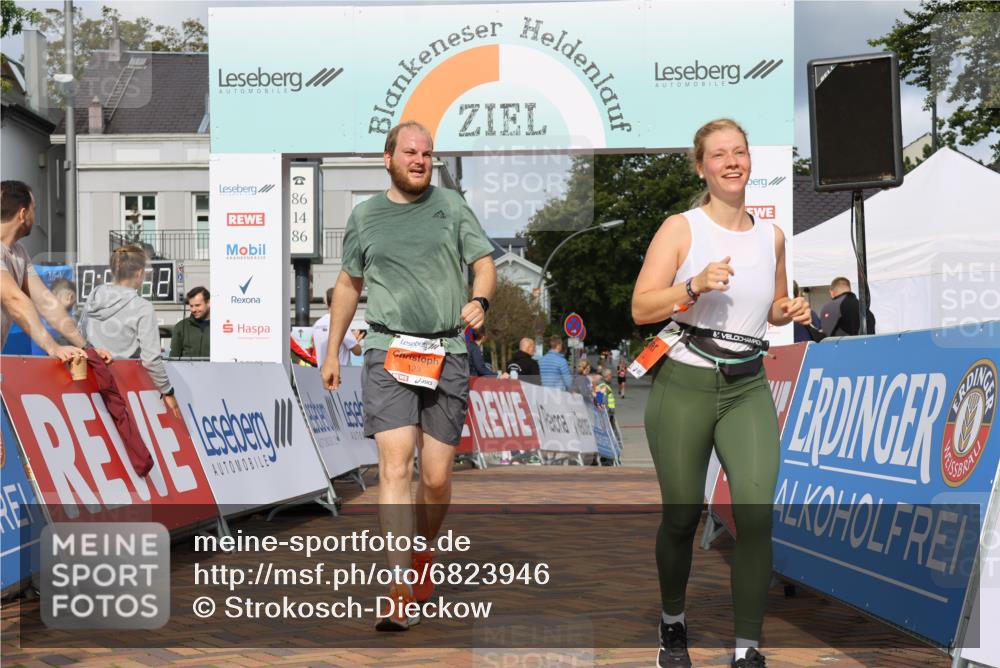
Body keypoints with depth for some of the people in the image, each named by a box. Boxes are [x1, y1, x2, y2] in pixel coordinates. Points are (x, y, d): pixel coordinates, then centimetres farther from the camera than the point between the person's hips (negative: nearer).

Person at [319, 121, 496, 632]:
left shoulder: (452, 206, 10)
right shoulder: (365, 216, 12)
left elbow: (484, 264, 7)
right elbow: (348, 284, 21)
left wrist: (479, 300, -16)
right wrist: (332, 352, 21)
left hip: (447, 355, 1)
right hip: (388, 353, 0)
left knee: (436, 476, 1)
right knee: (395, 465, -14)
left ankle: (423, 554, 30)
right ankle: (400, 594, -17)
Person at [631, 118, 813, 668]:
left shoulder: (771, 236, 10)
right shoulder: (679, 229, -3)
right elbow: (640, 309, -9)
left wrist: (791, 312, 3)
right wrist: (695, 286, -23)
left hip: (747, 387, 3)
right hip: (683, 385, -2)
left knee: (756, 510, -15)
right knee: (681, 517, 6)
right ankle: (673, 622, 33)